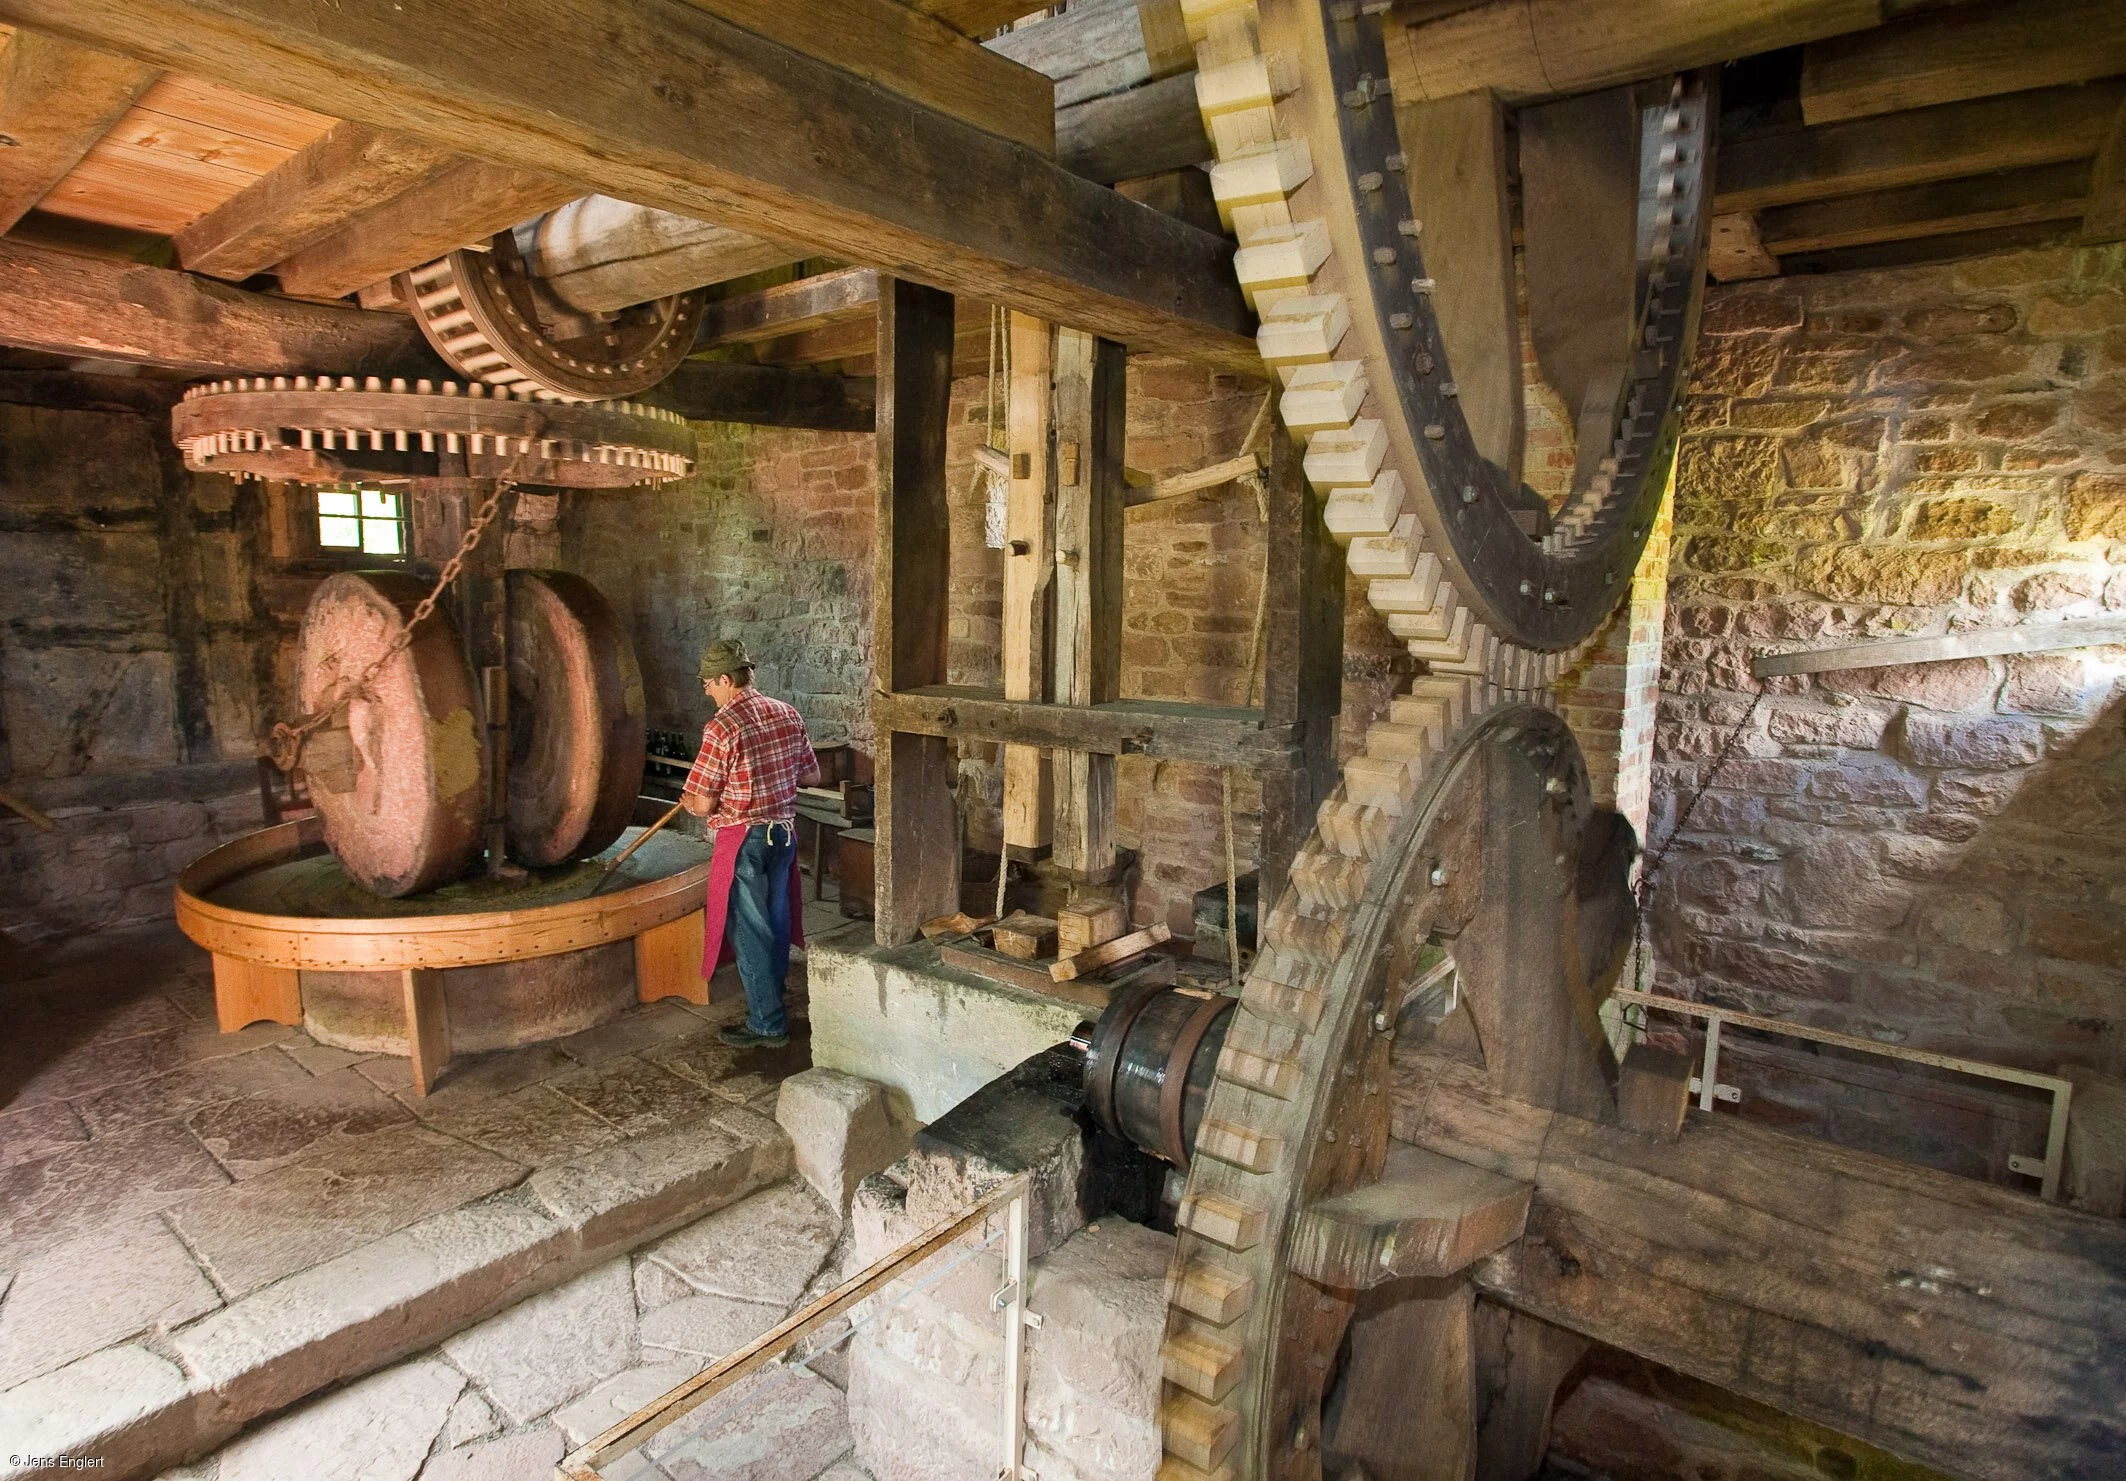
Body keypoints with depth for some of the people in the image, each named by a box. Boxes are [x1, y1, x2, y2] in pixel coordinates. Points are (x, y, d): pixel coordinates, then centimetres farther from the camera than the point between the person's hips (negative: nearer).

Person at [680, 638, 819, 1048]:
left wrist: (686, 799, 6)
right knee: (776, 921, 19)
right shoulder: (789, 714, 2)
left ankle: (767, 1025, 10)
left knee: (750, 929, 3)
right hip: (785, 831, 7)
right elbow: (812, 775, 10)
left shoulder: (722, 727, -18)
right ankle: (772, 1002, 36)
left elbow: (702, 804, -16)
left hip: (744, 839, -7)